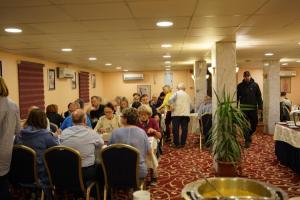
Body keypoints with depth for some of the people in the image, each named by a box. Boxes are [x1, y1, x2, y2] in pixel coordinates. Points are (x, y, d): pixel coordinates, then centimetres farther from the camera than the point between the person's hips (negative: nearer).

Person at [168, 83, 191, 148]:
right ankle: (182, 143, 6)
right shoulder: (187, 95, 16)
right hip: (185, 114, 3)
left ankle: (176, 144, 3)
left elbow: (170, 100, -15)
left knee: (176, 129, 2)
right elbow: (190, 105, 18)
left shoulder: (176, 93, 3)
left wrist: (172, 106, -3)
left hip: (177, 114, -3)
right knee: (184, 129, 6)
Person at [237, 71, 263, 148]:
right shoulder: (240, 86, 3)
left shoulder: (255, 85, 2)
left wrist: (260, 107, -6)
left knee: (254, 124, 9)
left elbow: (259, 97, 1)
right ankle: (247, 140, 8)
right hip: (244, 109, -1)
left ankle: (248, 135, 34)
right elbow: (237, 97, 5)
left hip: (253, 108, 1)